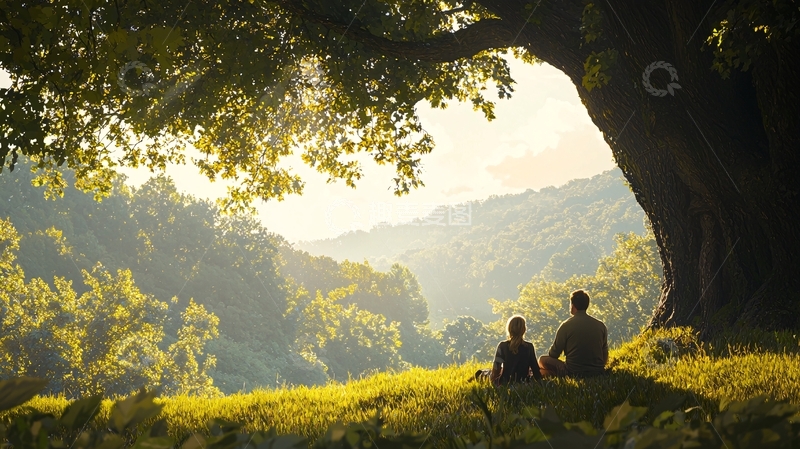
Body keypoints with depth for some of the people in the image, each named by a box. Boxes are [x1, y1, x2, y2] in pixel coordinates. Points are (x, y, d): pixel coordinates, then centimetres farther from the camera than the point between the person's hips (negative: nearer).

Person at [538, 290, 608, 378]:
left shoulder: (566, 326, -8)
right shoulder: (601, 326, 2)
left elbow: (553, 354, -1)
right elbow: (605, 357, 8)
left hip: (573, 373, -5)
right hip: (598, 374, 5)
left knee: (542, 360, 11)